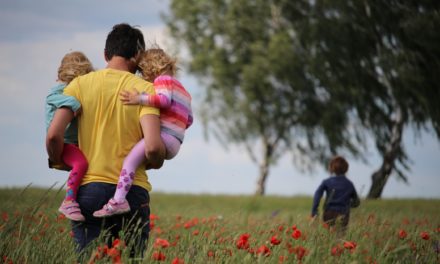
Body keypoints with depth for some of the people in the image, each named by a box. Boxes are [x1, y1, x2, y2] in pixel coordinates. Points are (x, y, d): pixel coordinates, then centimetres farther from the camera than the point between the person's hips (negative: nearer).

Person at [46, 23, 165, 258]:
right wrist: (155, 163, 9)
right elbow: (153, 147, -14)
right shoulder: (145, 89, -1)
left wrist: (58, 162, 14)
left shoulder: (80, 84, 4)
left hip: (88, 188, 1)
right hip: (132, 191, -1)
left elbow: (54, 136, -6)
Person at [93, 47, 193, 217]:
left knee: (131, 159, -25)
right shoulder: (182, 89, 30)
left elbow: (164, 99, -19)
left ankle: (118, 200, -42)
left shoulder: (163, 79, 2)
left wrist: (139, 99, -24)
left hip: (163, 136, -11)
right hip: (175, 143, 11)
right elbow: (189, 120, 29)